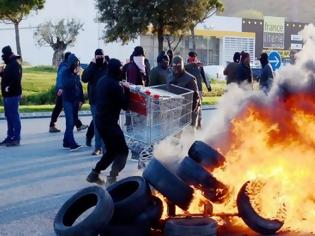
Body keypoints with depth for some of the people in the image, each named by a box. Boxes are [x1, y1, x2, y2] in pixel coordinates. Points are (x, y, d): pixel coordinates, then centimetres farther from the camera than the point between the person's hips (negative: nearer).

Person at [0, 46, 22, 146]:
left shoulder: (15, 64, -14)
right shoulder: (11, 64, 18)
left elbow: (15, 78, -25)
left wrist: (9, 88, -21)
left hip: (13, 95, -10)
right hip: (8, 95, 10)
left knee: (14, 116, -7)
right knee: (9, 116, 14)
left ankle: (16, 138, -4)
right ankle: (10, 137, 22)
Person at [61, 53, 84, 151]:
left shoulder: (76, 73, 8)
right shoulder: (65, 72, -6)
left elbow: (79, 86, 12)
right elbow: (66, 84, -21)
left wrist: (81, 99, 7)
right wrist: (76, 75, -23)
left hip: (76, 101, 5)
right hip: (67, 101, -5)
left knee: (72, 122, 7)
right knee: (70, 122, -12)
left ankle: (66, 142, 15)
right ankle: (72, 144, -16)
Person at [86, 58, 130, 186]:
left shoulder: (102, 81, 9)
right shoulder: (115, 85, -18)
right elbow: (124, 105, -11)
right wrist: (126, 90, 1)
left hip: (100, 120, 9)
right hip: (109, 122, -9)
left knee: (112, 150, 20)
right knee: (122, 151, -2)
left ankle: (94, 174, 22)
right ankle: (112, 178, -13)